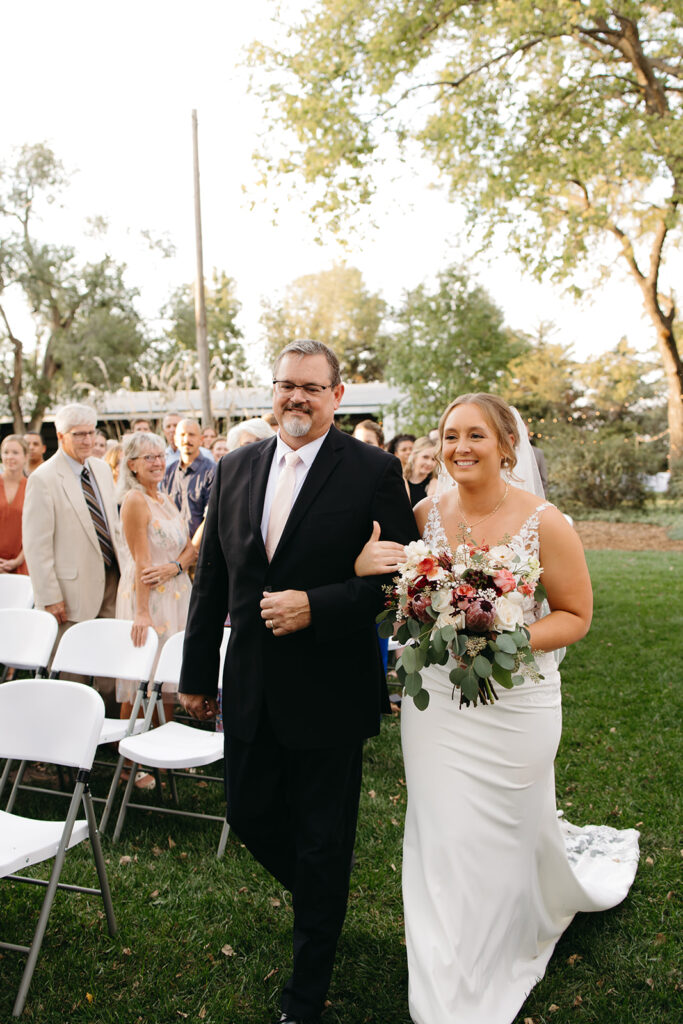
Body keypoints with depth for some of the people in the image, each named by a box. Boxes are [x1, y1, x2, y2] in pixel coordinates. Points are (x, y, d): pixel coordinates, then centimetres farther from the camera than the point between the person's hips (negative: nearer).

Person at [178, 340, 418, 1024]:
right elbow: (212, 577, 9)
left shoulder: (374, 472, -10)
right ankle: (320, 898, 49)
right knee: (249, 814, 17)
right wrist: (197, 673, 11)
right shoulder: (235, 468, 4)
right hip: (250, 687, 5)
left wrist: (316, 606, -23)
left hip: (328, 691, -4)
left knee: (323, 845, 10)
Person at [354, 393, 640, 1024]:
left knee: (509, 832, 14)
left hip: (517, 705, -2)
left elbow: (576, 615, -6)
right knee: (442, 837, 10)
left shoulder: (545, 524, -13)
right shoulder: (425, 516, -4)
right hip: (435, 700, 3)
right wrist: (362, 565, -18)